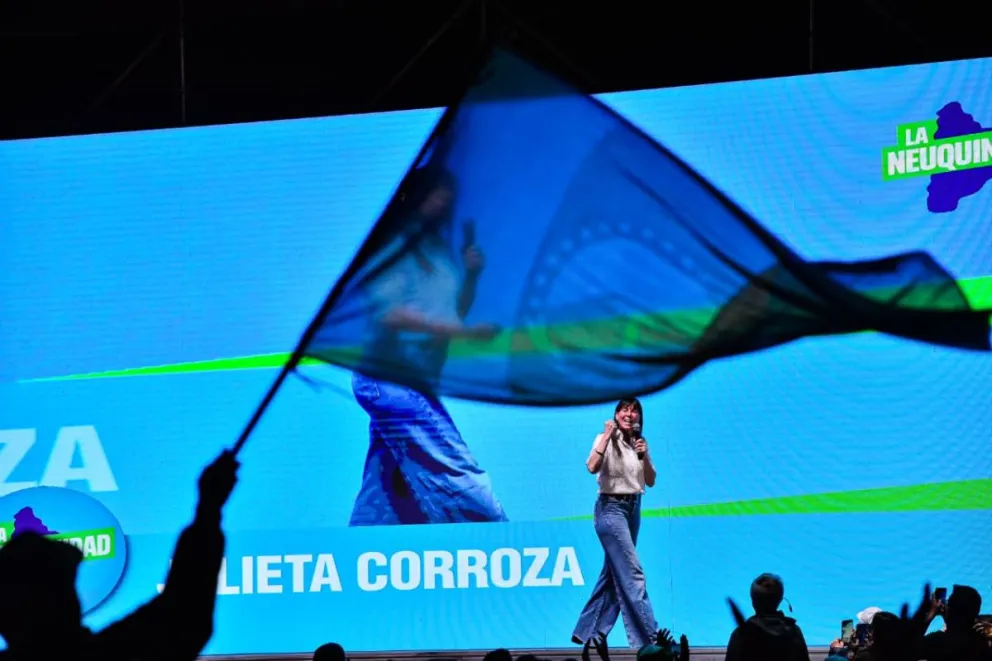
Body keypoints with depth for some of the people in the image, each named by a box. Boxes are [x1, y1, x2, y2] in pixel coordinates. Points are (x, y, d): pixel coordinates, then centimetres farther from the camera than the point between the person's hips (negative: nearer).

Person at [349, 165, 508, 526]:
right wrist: (464, 330, -24)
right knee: (454, 474, -12)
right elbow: (390, 313, -21)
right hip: (392, 378, -9)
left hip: (416, 384, 9)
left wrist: (471, 275, 2)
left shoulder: (436, 247, 15)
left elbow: (455, 312, 21)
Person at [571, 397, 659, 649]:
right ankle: (648, 637, -16)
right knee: (632, 573, -13)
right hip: (611, 508, -8)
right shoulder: (606, 439, -8)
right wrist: (607, 436, -28)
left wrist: (645, 456, -8)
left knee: (613, 573, 11)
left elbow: (650, 481, 8)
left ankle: (589, 632, 20)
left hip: (633, 509, 8)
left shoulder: (639, 442, 10)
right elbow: (592, 467, -26)